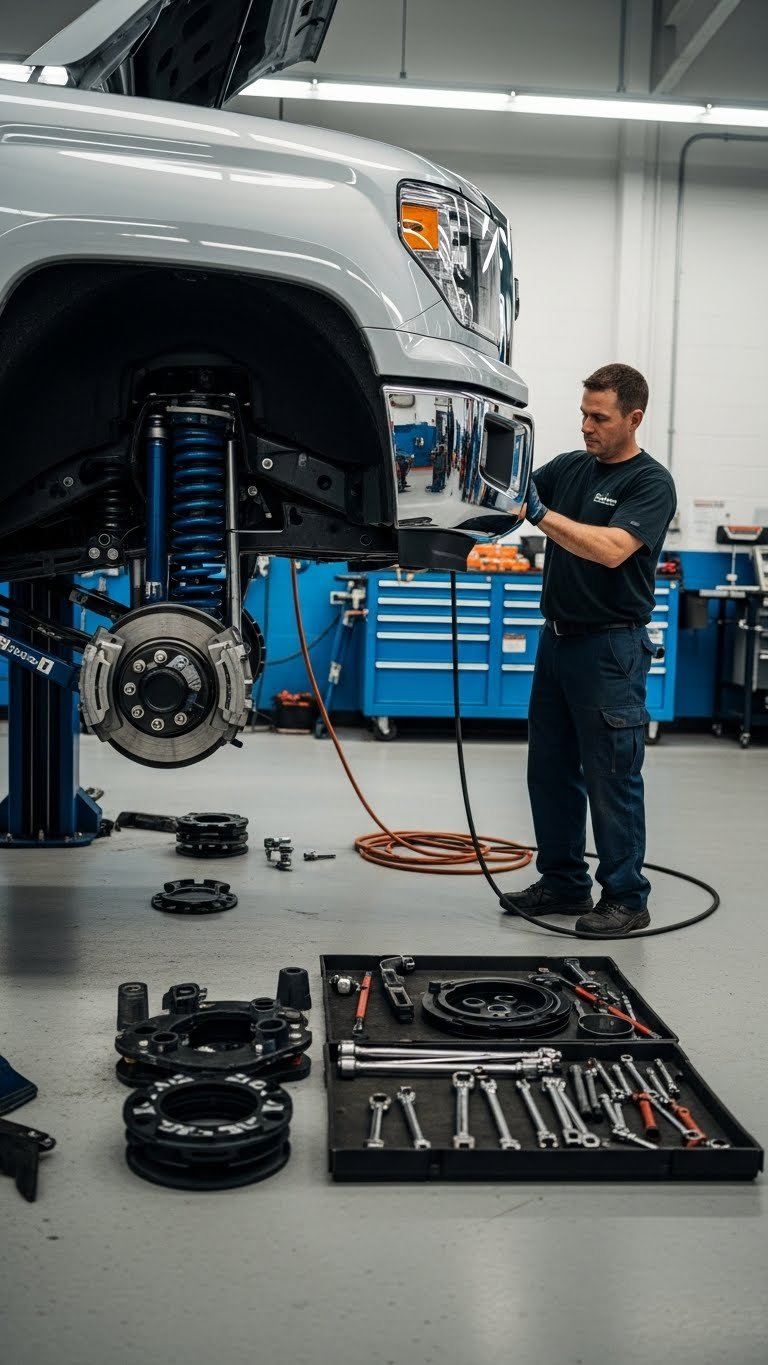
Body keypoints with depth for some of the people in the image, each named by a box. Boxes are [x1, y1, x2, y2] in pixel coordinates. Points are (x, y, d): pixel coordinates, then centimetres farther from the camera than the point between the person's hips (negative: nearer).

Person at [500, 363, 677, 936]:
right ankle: (563, 882, 25)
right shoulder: (567, 467, 11)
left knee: (612, 777, -1)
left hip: (611, 647, -7)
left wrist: (541, 514, -28)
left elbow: (612, 549, -25)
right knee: (551, 771, 12)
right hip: (558, 638, 7)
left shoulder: (651, 483, -10)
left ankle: (626, 898, 11)